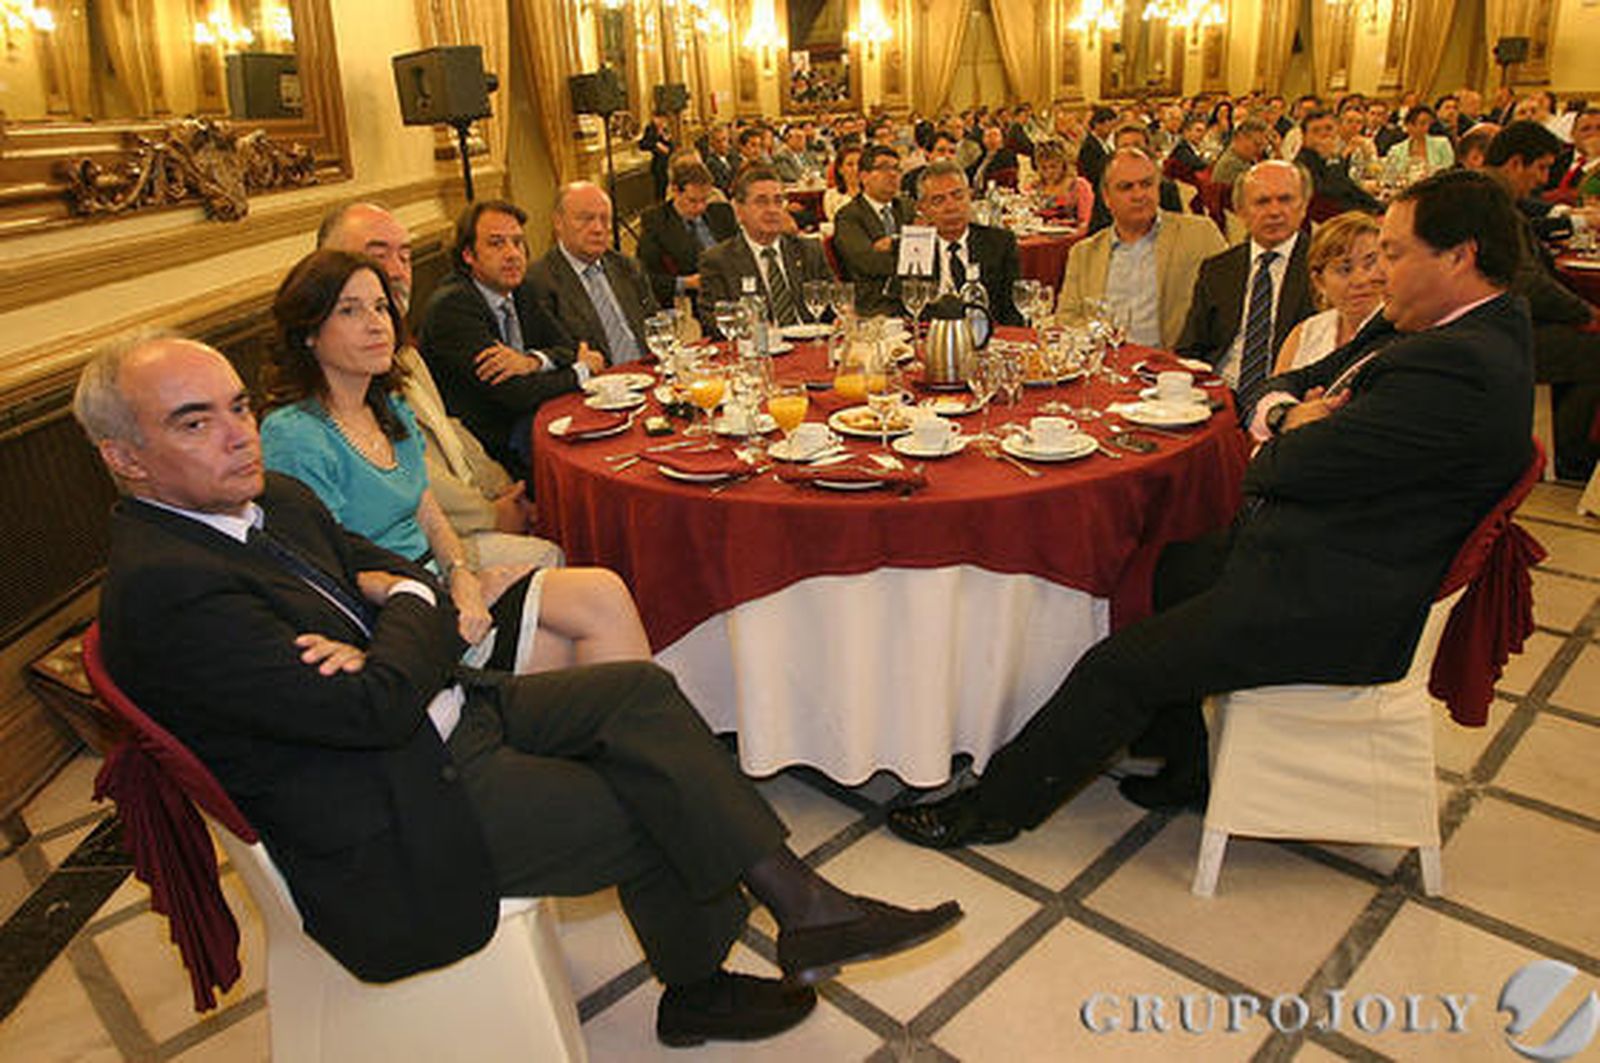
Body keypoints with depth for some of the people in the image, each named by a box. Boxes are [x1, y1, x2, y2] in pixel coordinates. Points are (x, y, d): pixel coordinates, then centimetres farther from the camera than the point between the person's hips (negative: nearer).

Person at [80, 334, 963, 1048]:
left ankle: (800, 902, -1)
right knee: (652, 814, -8)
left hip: (446, 710, 8)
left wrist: (379, 648, -14)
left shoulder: (277, 500, 5)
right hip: (388, 832, -8)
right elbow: (376, 709, -27)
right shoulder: (162, 588, -24)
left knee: (640, 688, -8)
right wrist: (408, 611, -7)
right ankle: (698, 994, 18)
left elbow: (413, 584, 9)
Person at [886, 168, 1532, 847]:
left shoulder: (1464, 367, -24)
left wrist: (1297, 434, -2)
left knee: (1121, 666, -10)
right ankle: (1184, 772, 30)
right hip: (1296, 552, 11)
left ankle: (995, 806, 9)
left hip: (1327, 610, -10)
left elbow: (1300, 468, -25)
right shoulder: (1438, 334, 10)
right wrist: (1294, 422, -8)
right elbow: (1284, 387, 15)